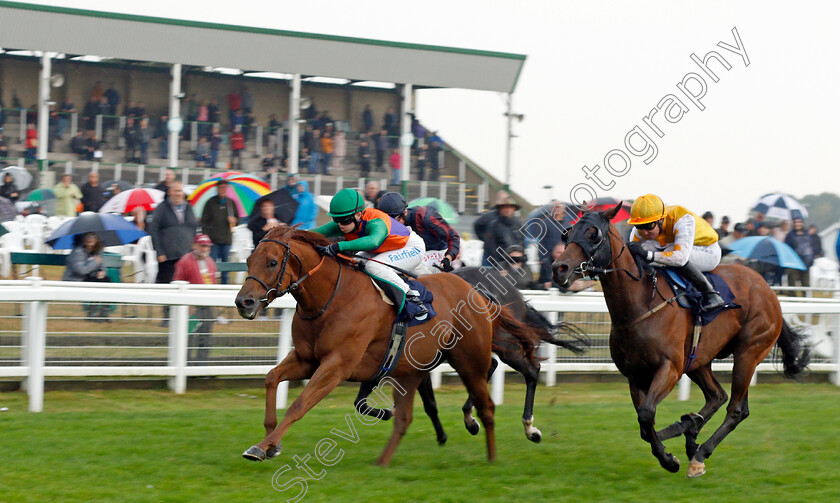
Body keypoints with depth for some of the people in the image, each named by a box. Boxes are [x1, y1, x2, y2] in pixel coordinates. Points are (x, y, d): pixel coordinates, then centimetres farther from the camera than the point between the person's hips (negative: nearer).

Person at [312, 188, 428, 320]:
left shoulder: (377, 223, -37)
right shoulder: (345, 224, -16)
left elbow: (373, 241, -60)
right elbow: (316, 232, -20)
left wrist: (340, 246, -69)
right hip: (383, 250, 8)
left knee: (373, 266, -31)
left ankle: (411, 296, -22)